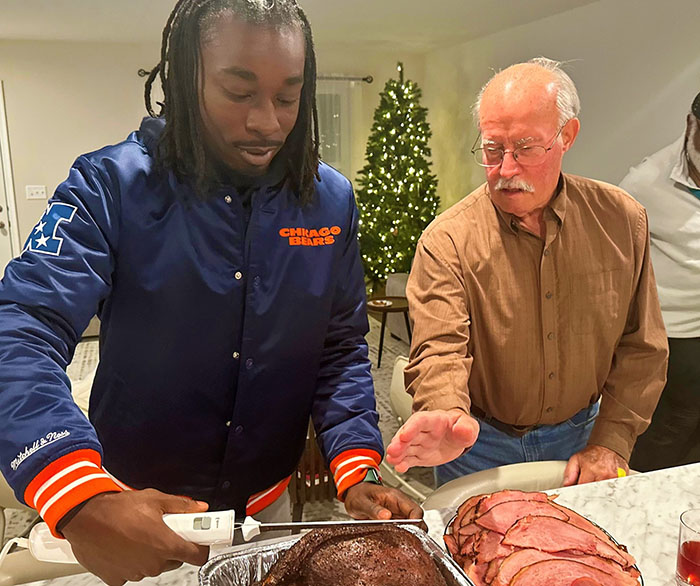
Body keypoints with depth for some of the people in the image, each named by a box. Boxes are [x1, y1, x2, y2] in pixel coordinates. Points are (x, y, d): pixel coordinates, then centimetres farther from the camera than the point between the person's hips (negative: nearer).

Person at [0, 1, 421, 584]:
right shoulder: (110, 186, -16)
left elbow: (342, 348, -2)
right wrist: (82, 500, -41)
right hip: (136, 508, -2)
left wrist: (360, 469, -15)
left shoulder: (330, 199, -6)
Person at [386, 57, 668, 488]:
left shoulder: (621, 221, -8)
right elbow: (440, 350, -24)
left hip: (577, 439, 3)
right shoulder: (446, 241, -18)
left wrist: (610, 444, -8)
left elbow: (641, 348, -2)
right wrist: (450, 416, -45)